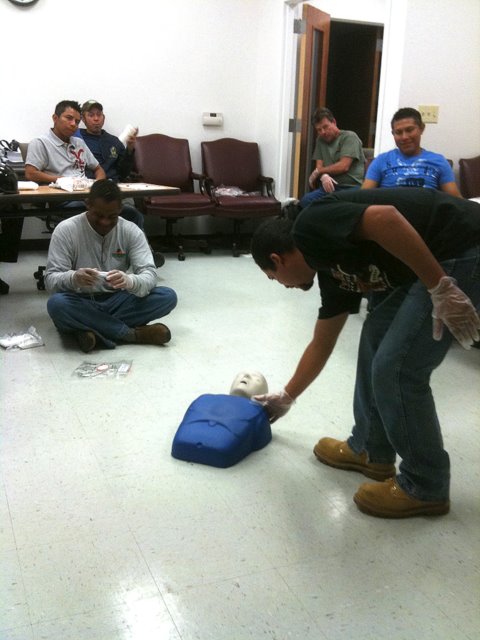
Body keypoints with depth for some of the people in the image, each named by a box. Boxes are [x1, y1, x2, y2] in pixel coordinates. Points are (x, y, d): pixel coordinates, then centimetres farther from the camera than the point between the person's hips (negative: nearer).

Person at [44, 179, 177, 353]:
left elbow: (150, 275, -12)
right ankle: (133, 333, -26)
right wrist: (73, 278, -38)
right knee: (56, 303, -37)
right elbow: (50, 280, -14)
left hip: (116, 302, 2)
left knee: (168, 296, -21)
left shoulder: (131, 231, -4)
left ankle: (90, 329, -26)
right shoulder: (66, 230, -10)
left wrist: (129, 281, -37)